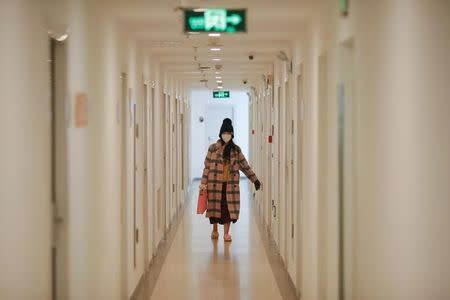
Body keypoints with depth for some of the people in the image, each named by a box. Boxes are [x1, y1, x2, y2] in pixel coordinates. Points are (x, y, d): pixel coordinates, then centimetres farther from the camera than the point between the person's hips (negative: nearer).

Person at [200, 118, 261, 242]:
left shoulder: (236, 150, 5)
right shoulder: (213, 148, -1)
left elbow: (245, 166, 11)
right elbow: (207, 166, -1)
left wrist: (255, 180, 10)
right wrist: (203, 183, -6)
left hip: (230, 184, 1)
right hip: (215, 183, -1)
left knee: (229, 207, -1)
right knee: (215, 206, 5)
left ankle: (226, 233, 8)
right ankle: (214, 230, 26)